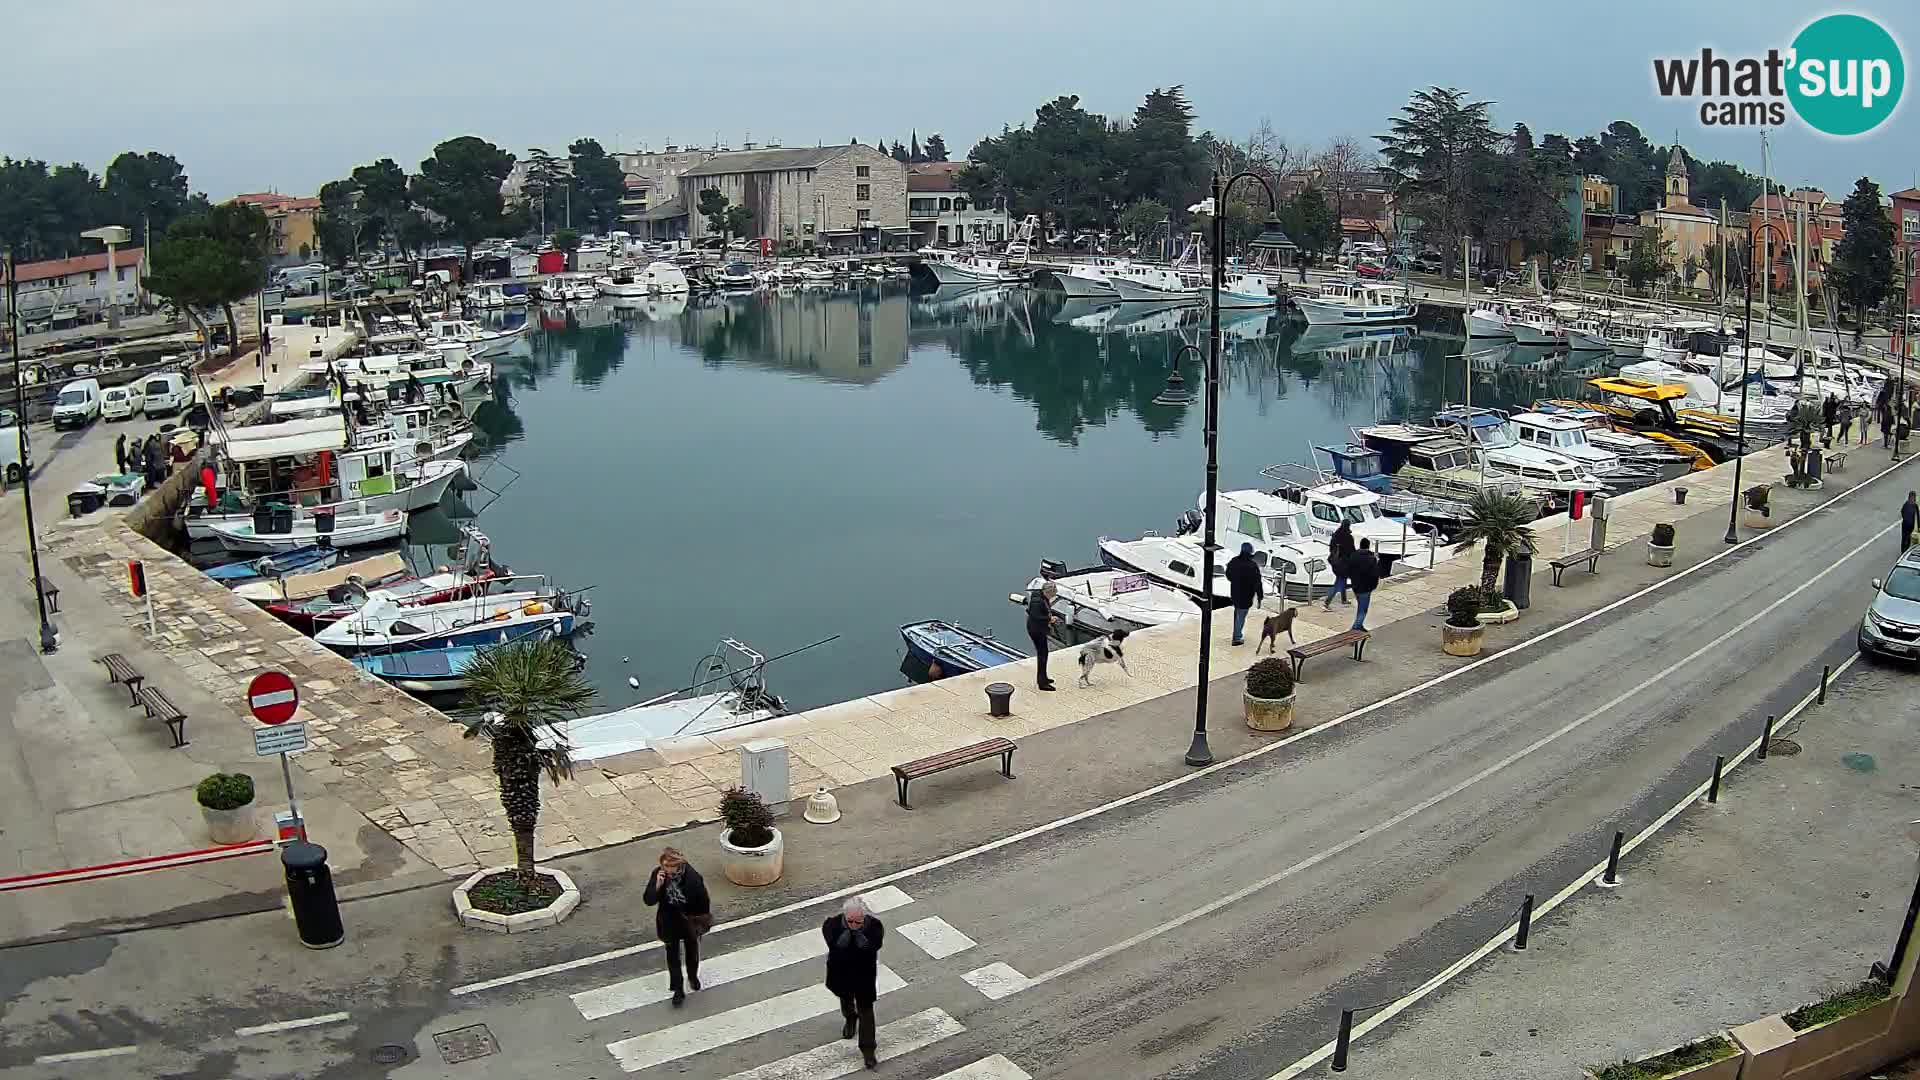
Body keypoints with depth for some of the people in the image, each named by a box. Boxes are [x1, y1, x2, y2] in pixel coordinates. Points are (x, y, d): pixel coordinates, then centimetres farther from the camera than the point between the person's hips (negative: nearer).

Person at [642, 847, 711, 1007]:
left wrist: (702, 922, -8)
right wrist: (658, 885, -35)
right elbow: (649, 901, -18)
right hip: (669, 924, 1)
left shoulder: (692, 877, -29)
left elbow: (703, 902, -16)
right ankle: (678, 990, 29)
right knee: (673, 956, 12)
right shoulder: (658, 874, -21)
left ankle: (693, 976, 52)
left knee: (692, 951, 24)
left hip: (690, 922, -1)